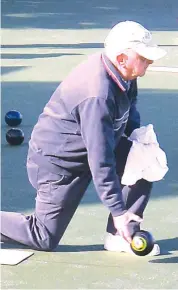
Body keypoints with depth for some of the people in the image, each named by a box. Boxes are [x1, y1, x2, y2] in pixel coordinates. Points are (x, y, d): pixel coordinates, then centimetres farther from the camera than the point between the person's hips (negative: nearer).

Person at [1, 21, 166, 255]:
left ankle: (120, 237, -1)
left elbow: (129, 108, 15)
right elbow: (100, 161, -32)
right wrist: (118, 211, -27)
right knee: (45, 239, -2)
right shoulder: (97, 95, -34)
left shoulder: (122, 75, -8)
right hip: (58, 162, -9)